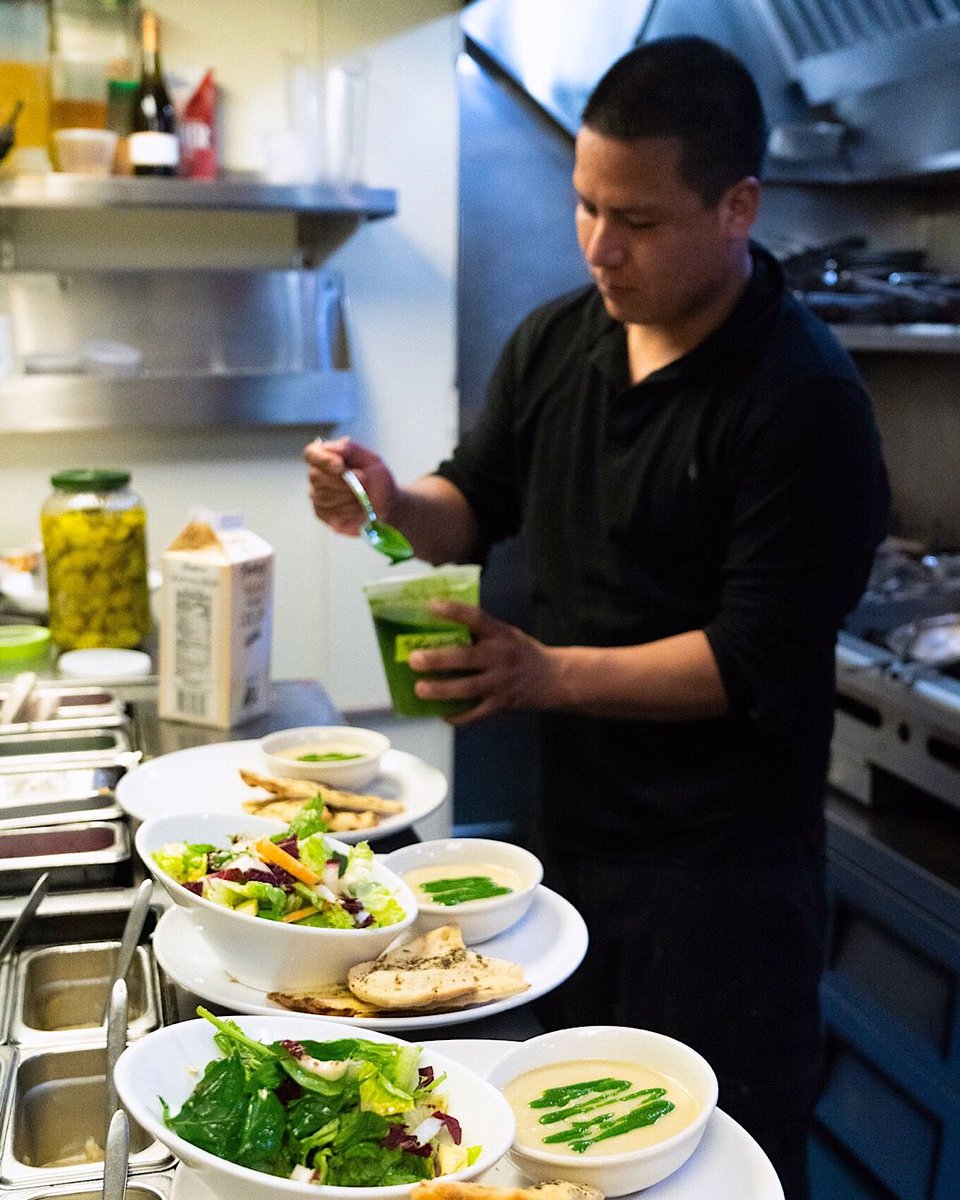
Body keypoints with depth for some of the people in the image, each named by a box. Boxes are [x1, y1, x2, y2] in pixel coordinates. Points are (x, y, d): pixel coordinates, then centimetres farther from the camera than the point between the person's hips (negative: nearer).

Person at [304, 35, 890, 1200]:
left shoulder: (806, 403, -19)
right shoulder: (553, 341, 3)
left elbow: (759, 664, -21)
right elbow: (477, 504, 12)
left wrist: (551, 672, -25)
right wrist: (394, 503, -9)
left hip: (719, 859, -6)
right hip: (569, 818, 7)